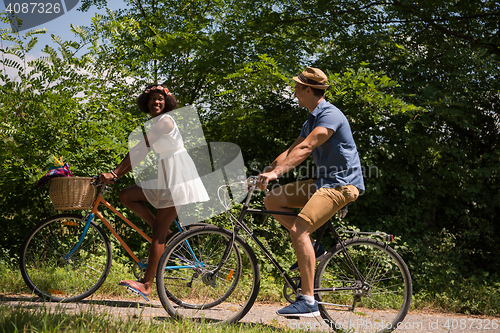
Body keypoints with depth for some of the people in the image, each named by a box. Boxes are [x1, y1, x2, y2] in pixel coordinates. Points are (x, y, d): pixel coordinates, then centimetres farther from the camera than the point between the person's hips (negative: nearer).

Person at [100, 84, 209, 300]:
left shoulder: (165, 121, -12)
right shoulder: (154, 124, 18)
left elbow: (140, 149, -18)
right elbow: (141, 153, 16)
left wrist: (115, 172, -18)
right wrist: (117, 174, 7)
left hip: (177, 177, -9)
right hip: (165, 177, 9)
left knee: (158, 233, -11)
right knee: (126, 196, 0)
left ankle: (147, 285, -11)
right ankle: (166, 233, 3)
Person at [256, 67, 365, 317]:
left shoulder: (330, 115, -16)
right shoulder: (312, 120, 17)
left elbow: (304, 148, -28)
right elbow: (291, 151, 13)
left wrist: (276, 172, -35)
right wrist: (263, 174, 4)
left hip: (341, 184, -10)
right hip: (323, 181, 10)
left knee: (299, 230, -23)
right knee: (272, 200, 1)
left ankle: (308, 301, -21)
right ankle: (312, 247, 5)